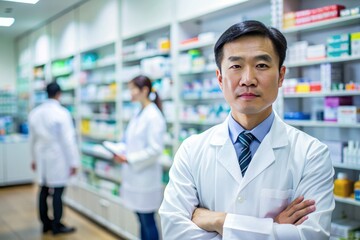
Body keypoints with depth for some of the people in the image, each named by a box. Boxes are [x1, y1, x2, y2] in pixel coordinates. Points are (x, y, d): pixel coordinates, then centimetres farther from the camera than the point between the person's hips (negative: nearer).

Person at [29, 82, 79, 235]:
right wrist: (73, 161, -8)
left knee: (44, 191, 13)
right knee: (57, 192, 1)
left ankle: (46, 223, 23)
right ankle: (56, 226, 10)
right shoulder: (62, 113, -13)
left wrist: (34, 158, 24)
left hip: (42, 158, 6)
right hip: (58, 158, -6)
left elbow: (32, 138, 14)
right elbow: (68, 139, -14)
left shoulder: (34, 113, 6)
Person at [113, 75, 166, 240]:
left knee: (148, 220, 3)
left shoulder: (154, 116, -15)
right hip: (135, 176, 8)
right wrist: (121, 153, 3)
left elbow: (155, 149, -19)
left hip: (145, 177, -8)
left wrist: (128, 158, -19)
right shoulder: (139, 114, 10)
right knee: (142, 220, 17)